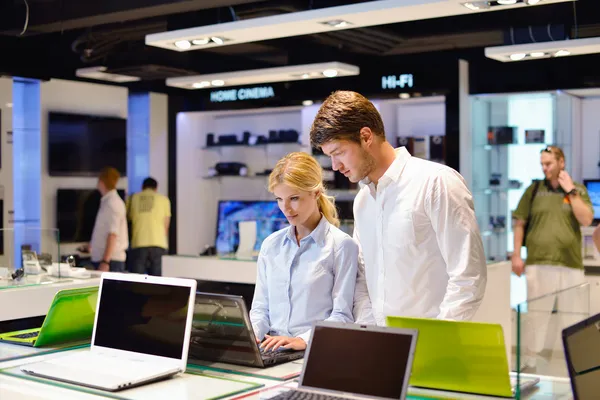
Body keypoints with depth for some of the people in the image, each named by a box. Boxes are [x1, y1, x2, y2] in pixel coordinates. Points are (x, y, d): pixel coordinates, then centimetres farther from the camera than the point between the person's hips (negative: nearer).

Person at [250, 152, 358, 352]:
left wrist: (304, 340, -21)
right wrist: (250, 334, -5)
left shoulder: (341, 245, -1)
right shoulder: (271, 245, 15)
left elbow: (342, 315, -7)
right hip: (272, 353, 4)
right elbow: (261, 308, 16)